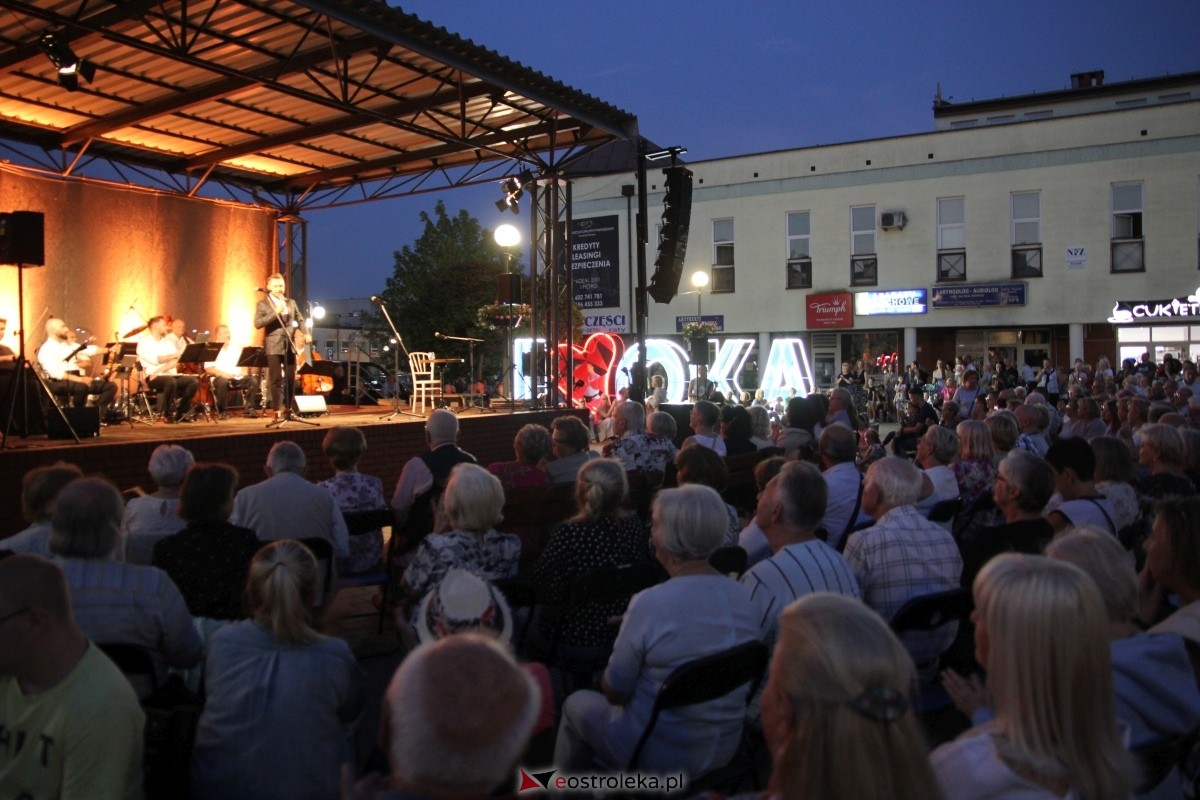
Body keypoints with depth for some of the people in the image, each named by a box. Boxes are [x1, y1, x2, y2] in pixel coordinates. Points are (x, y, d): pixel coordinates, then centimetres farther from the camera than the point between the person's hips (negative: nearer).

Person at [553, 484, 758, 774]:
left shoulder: (649, 604, -27)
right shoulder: (743, 596, -9)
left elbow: (615, 692, -15)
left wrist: (604, 680, 8)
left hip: (661, 756, -5)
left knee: (576, 704, 20)